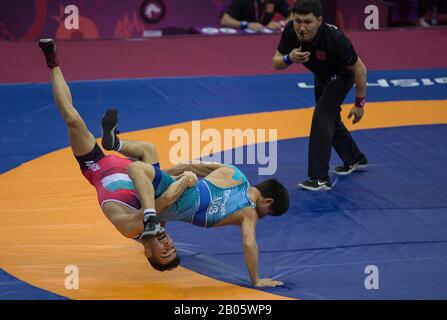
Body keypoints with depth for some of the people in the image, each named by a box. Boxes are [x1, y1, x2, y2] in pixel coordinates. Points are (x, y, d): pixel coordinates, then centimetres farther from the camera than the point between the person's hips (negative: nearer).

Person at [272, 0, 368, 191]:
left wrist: (359, 104, -20)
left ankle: (320, 178, -20)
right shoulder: (291, 31, -29)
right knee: (330, 120, 21)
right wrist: (289, 59, -43)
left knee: (322, 117, -21)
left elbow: (359, 69, -29)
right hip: (321, 76, 7)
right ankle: (354, 159, 45)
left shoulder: (334, 39, -41)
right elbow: (276, 63, -19)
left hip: (342, 76, -7)